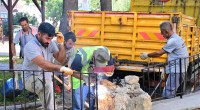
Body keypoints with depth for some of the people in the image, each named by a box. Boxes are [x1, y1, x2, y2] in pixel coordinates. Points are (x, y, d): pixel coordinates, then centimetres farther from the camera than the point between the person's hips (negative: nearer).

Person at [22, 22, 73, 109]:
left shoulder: (50, 44, 4)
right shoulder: (30, 46, -20)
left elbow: (61, 60, 3)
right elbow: (43, 64, -35)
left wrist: (61, 43, -9)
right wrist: (61, 68, -48)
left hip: (46, 78, 8)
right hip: (31, 78, -7)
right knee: (48, 85, -37)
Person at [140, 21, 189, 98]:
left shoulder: (173, 41, -17)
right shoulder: (176, 38, 16)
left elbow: (159, 53, -14)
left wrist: (146, 55, 0)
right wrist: (165, 70, 19)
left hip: (176, 70, -10)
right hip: (178, 70, 10)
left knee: (167, 95, -9)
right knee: (171, 93, 15)